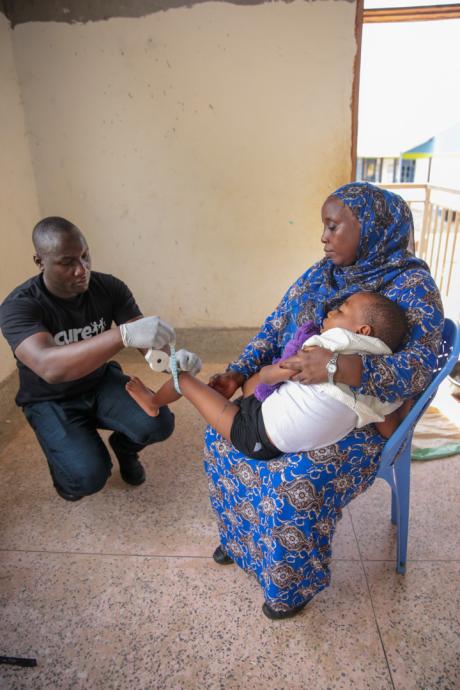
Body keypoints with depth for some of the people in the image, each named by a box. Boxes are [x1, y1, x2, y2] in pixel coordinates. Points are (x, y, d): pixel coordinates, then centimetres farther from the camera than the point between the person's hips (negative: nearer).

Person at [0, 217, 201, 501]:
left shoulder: (109, 288, -15)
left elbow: (147, 341, -18)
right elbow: (49, 367, -45)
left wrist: (174, 357, -43)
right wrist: (124, 335, -58)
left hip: (102, 382, 3)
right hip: (52, 401, -3)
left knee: (159, 423, -22)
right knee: (90, 476, -23)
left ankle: (123, 446, 14)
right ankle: (67, 462, 15)